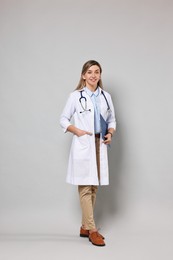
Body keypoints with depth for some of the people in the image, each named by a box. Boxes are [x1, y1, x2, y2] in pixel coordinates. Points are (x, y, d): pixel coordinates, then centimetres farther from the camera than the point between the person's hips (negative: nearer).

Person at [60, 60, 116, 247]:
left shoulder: (106, 96, 9)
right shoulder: (75, 96, -2)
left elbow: (112, 120, 17)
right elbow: (63, 119, 2)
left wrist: (110, 133, -2)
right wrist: (77, 131, -12)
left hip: (99, 145, 5)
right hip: (83, 146, -4)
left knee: (93, 187, 9)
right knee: (85, 188, -5)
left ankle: (85, 227, 20)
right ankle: (92, 230, 2)